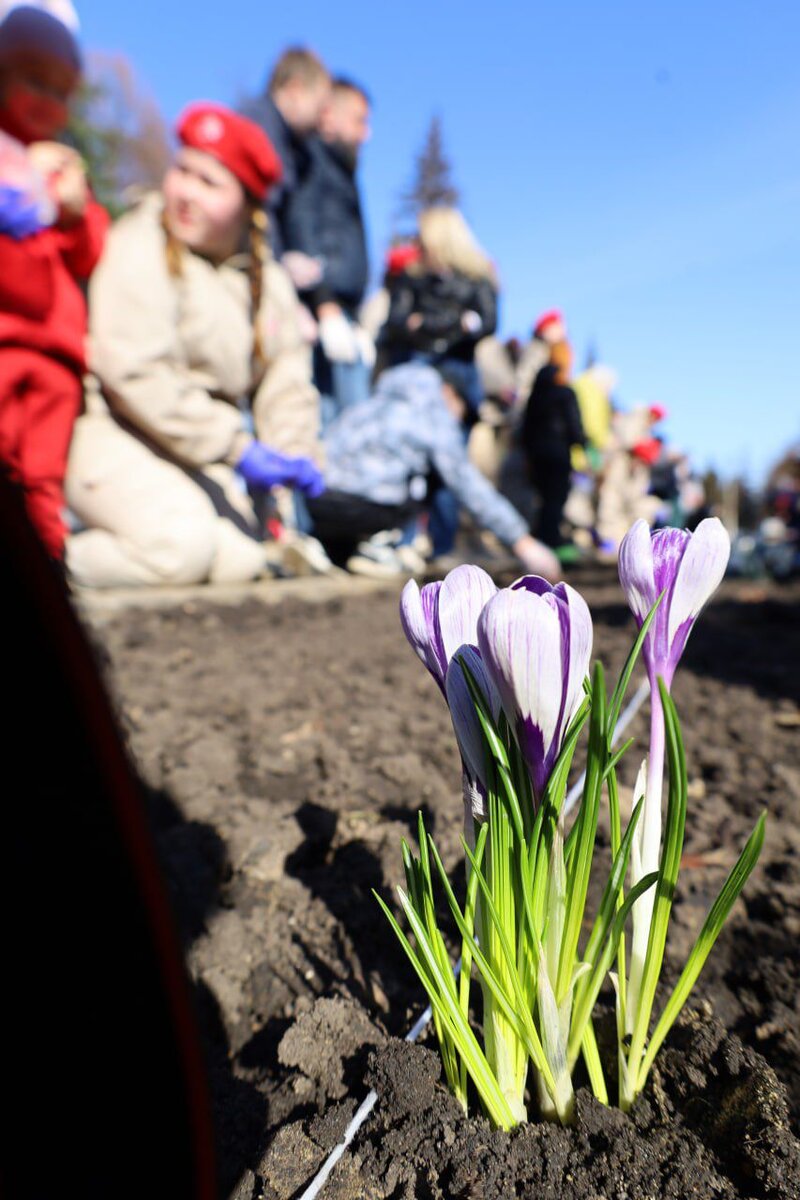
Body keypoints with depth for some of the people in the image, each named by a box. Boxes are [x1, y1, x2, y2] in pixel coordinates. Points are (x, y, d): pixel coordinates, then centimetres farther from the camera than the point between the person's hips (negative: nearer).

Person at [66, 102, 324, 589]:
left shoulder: (269, 279, 11)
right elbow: (133, 372, -19)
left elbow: (288, 382, 8)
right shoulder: (138, 248, -8)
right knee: (182, 542, -29)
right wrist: (238, 448, -22)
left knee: (243, 558, -10)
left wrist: (295, 456, -11)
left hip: (199, 450, 6)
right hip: (114, 435, -6)